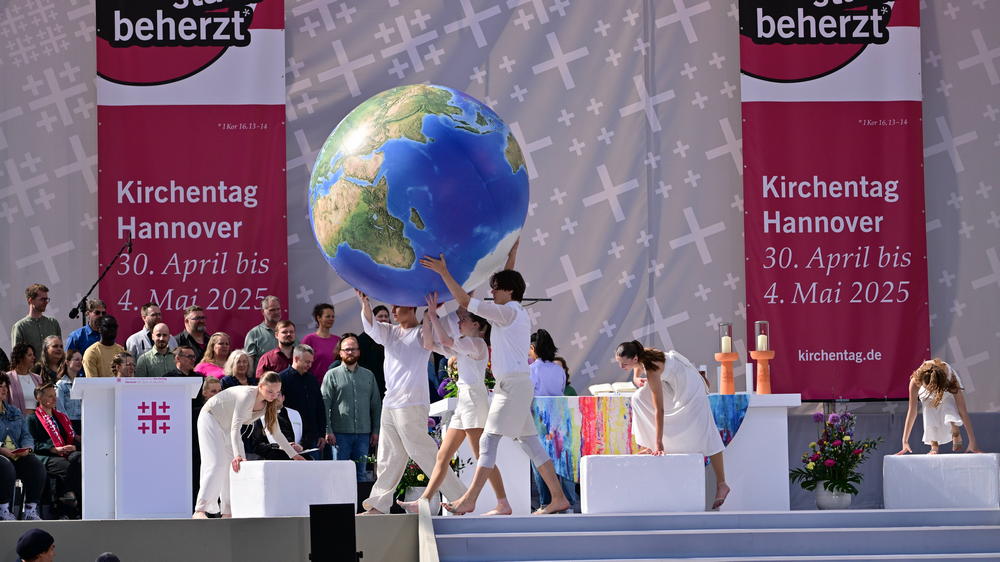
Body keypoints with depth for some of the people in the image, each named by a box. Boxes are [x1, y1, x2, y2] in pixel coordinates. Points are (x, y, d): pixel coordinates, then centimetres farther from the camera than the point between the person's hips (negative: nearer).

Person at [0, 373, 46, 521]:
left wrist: (27, 448, -7)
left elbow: (26, 435, 16)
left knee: (36, 467, -22)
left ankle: (31, 510, -17)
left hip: (18, 455, 6)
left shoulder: (15, 412, 22)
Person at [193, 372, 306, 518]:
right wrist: (238, 455, -49)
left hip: (225, 428, 9)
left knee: (233, 466, 0)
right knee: (217, 464, -22)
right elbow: (236, 427, -38)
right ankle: (200, 510, -30)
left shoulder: (268, 405, -5)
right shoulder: (248, 395, -31)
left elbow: (276, 433, 6)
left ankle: (228, 512, 3)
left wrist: (294, 455, 1)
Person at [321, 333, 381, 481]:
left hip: (363, 434, 3)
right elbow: (324, 405, -2)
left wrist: (376, 431, 7)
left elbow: (376, 405, 15)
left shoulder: (368, 376, 14)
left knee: (360, 474, 6)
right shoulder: (332, 375, 3)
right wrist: (328, 431, -11)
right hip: (340, 433, -3)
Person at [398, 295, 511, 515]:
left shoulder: (478, 343, -6)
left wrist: (434, 314, -13)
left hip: (474, 398, -10)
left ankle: (503, 504, -10)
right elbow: (429, 344, 19)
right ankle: (424, 501, 5)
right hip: (464, 401, 10)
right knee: (443, 455, 6)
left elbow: (445, 340, -19)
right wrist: (427, 317, 10)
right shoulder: (462, 346, 20)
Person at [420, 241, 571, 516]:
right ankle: (558, 498, 8)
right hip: (515, 384, 10)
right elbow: (508, 282, 37)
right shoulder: (518, 312, 17)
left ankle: (469, 501, -15)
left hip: (512, 384, -10)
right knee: (530, 442, 9)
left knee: (489, 440, -11)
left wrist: (444, 273, -13)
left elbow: (466, 302, -15)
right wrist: (512, 257, 40)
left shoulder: (508, 312, -10)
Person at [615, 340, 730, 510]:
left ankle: (721, 484, -8)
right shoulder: (637, 358, -15)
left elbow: (659, 409, -39)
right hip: (670, 380, 9)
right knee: (639, 399, -5)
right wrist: (637, 380, -17)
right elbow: (636, 376, 9)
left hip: (689, 383, -9)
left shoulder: (651, 370, -38)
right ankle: (646, 448, 4)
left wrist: (658, 443, -39)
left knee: (702, 431, -10)